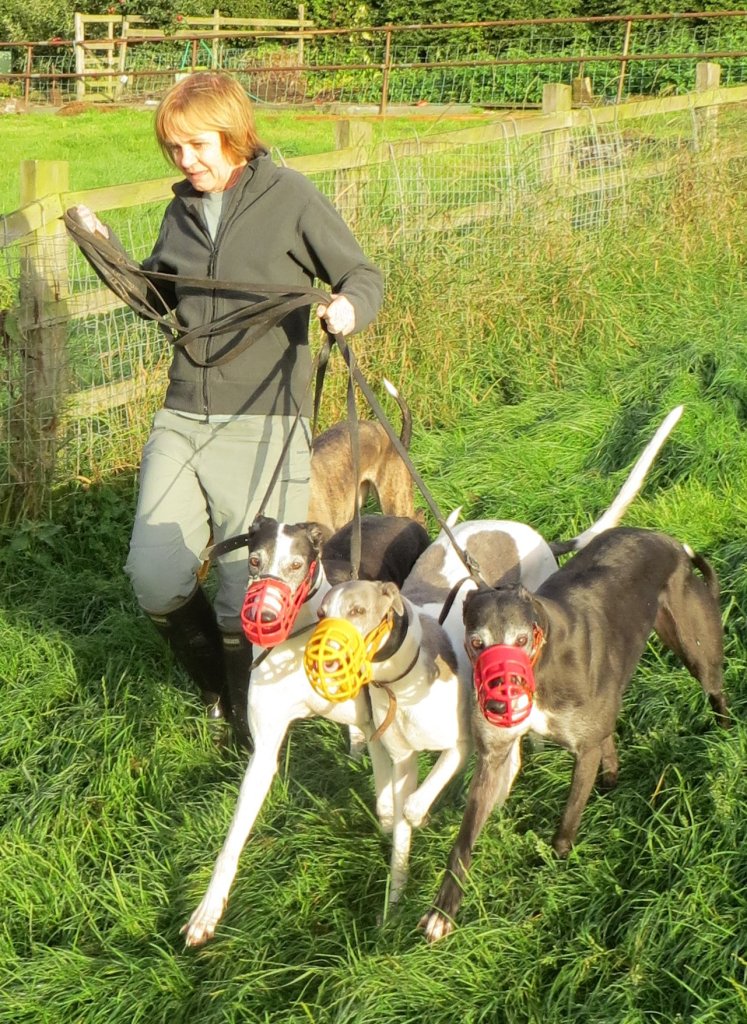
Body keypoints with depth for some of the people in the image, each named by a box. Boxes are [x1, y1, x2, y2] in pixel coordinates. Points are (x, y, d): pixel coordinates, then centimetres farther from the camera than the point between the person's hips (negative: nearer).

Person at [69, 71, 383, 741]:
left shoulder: (290, 197, -4)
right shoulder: (182, 211, 13)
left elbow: (364, 277, 0)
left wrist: (349, 307, -22)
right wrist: (105, 251, 9)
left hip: (264, 423, -5)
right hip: (182, 418, 5)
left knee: (248, 596, -4)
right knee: (154, 579, -2)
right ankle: (219, 687, 26)